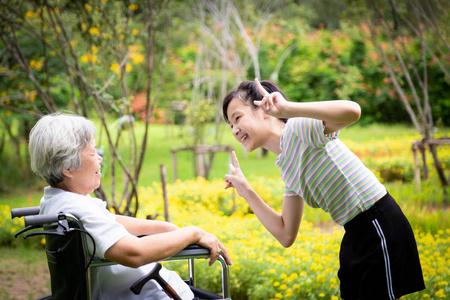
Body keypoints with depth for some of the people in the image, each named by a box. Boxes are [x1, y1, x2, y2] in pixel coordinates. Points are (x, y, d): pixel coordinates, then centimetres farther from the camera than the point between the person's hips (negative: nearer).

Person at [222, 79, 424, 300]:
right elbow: (286, 235, 13)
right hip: (356, 240, 9)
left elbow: (352, 110, -35)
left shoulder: (297, 128, -15)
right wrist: (245, 190, 13)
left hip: (381, 230, -9)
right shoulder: (287, 165, 11)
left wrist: (287, 108, -41)